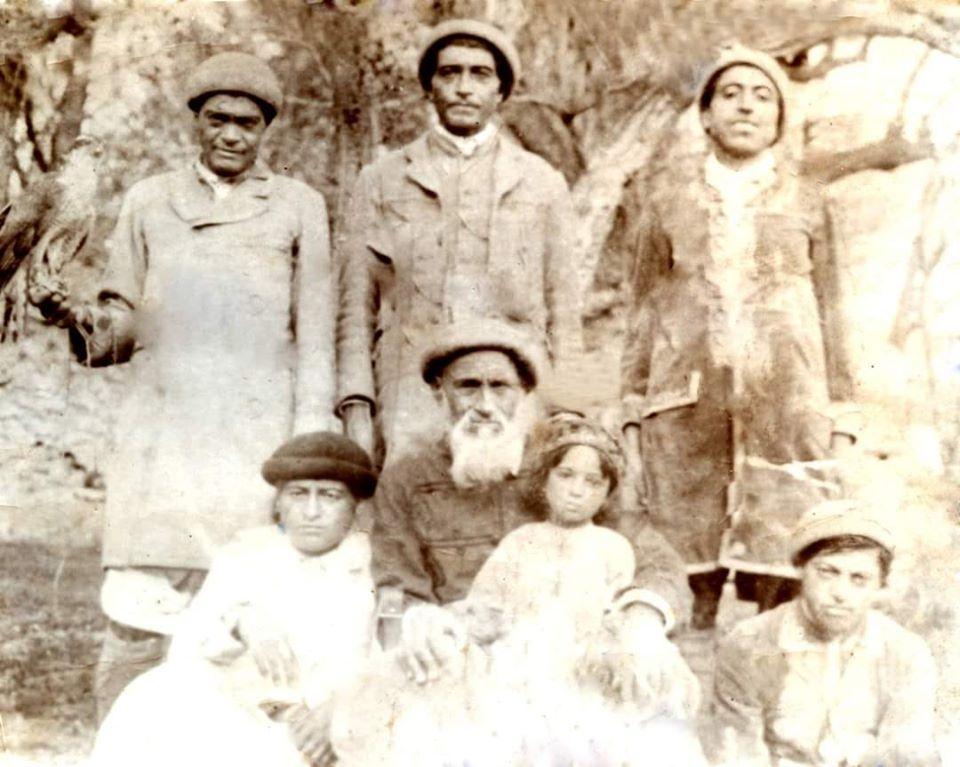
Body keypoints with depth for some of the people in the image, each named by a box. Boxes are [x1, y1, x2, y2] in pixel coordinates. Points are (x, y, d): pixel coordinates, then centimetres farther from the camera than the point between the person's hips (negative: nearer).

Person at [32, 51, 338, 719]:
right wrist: (86, 322, -7)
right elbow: (123, 324, 16)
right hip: (160, 446, 1)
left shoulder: (299, 207, 11)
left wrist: (309, 450, -2)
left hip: (258, 447, -1)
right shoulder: (149, 202, 16)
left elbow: (316, 337, 7)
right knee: (137, 620, -4)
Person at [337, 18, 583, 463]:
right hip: (411, 410, 0)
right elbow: (356, 310, 10)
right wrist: (356, 409, -1)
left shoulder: (542, 184, 15)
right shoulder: (381, 182, 14)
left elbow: (563, 314, 13)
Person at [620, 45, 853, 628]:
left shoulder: (803, 205, 13)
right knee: (688, 561, -2)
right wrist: (633, 410, 6)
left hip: (786, 404, 0)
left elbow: (830, 316, 13)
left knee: (782, 565, -5)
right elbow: (645, 306, 12)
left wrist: (840, 418, 6)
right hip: (687, 401, 0)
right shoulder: (671, 196, 12)